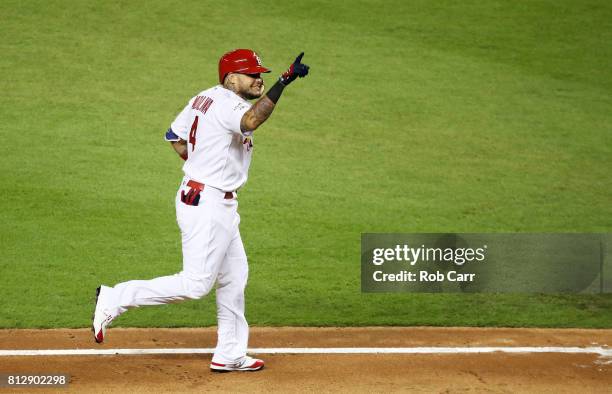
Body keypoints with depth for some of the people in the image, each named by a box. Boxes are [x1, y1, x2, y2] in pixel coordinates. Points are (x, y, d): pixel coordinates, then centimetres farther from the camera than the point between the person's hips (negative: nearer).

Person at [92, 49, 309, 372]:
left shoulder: (203, 99, 12)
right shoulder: (228, 103, -17)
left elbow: (174, 136, 20)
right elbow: (251, 121, -40)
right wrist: (283, 82, -44)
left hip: (220, 204, 11)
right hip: (207, 204, -11)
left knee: (234, 276, 15)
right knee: (195, 283, -10)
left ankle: (230, 355, 21)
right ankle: (115, 299, -2)